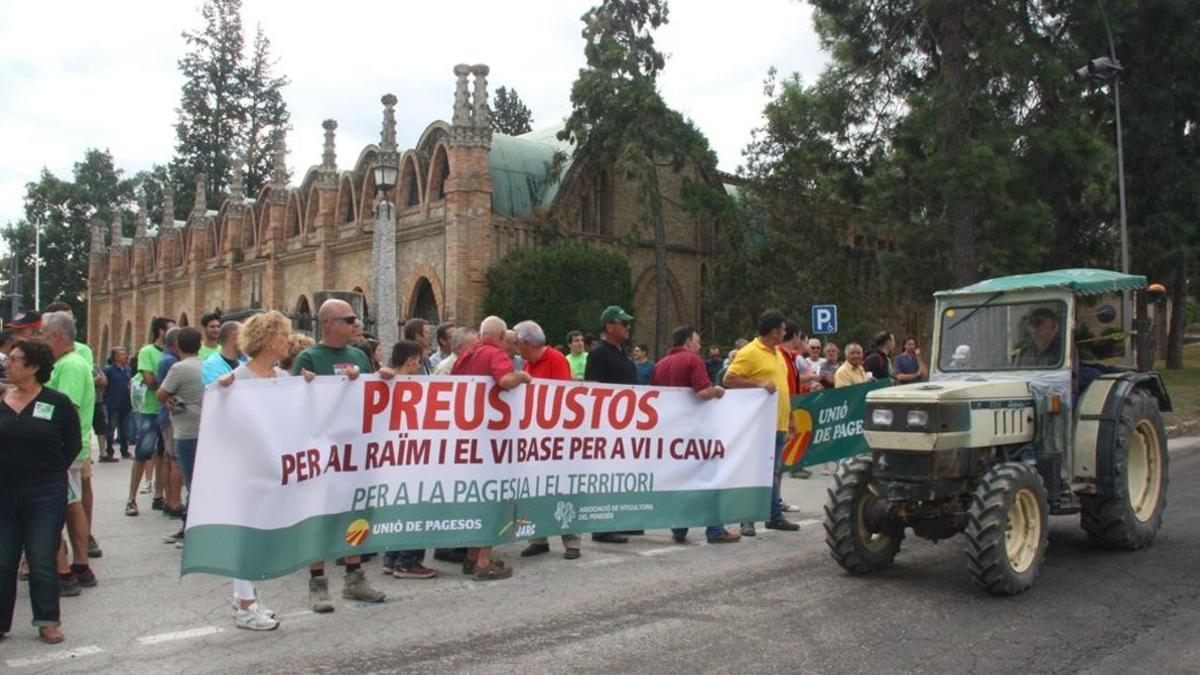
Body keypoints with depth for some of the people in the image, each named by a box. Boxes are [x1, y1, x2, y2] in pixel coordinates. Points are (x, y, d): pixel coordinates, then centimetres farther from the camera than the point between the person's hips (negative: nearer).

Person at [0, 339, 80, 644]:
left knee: (42, 561, 4)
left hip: (45, 494, -3)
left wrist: (50, 471, -1)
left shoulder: (57, 403, -6)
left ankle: (48, 621, 17)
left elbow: (72, 445, 1)